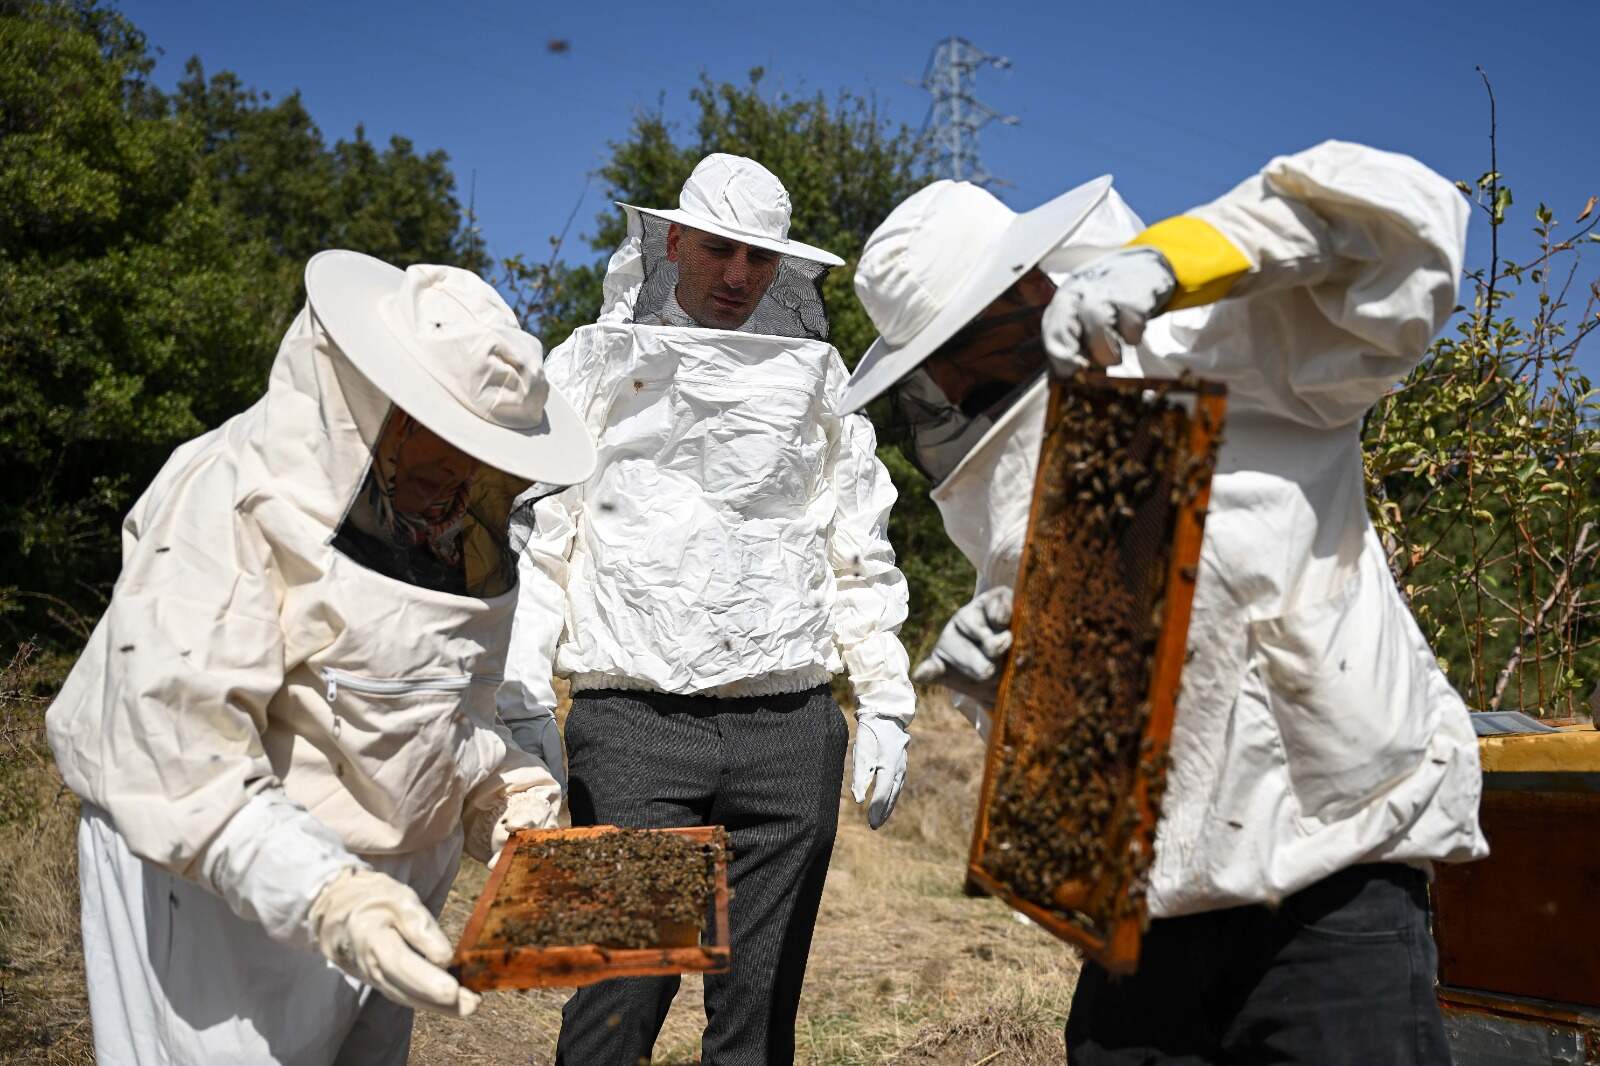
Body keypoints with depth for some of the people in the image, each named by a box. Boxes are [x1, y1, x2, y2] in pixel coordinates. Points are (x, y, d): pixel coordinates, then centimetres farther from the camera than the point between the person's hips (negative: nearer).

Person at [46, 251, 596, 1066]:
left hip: (384, 875, 7)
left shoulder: (458, 514, 4)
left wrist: (511, 796, -1)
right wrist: (327, 898, -34)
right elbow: (175, 747, -26)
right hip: (219, 880, -7)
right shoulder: (234, 496, -20)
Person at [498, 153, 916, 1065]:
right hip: (635, 723, -2)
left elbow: (862, 555, 15)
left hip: (790, 726, 2)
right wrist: (523, 700, -6)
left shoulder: (814, 375, 14)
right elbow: (533, 539, 5)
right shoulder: (593, 365, 9)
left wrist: (886, 706, 7)